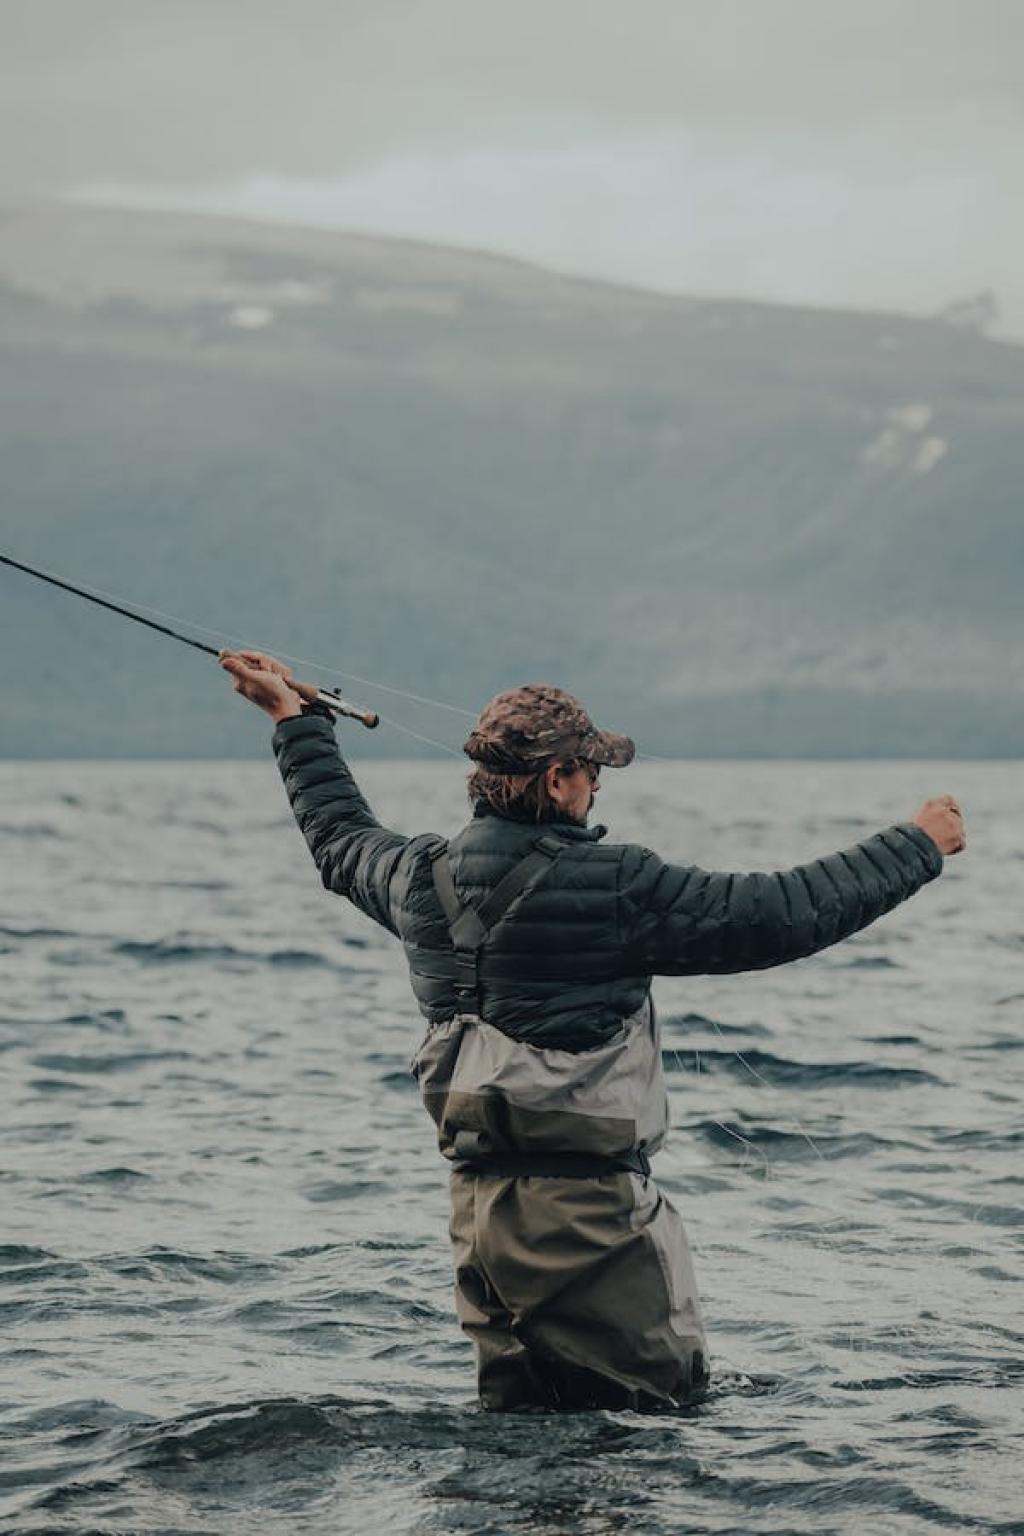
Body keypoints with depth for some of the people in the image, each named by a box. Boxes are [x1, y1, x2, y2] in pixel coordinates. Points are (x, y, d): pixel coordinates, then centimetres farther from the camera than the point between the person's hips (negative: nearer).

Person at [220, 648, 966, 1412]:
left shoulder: (425, 878, 5)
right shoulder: (612, 888, -15)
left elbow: (343, 841, 28)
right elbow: (788, 913, -11)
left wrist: (296, 719, 44)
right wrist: (919, 846, 2)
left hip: (478, 1203, 7)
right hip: (592, 1206, -7)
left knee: (513, 1429, 16)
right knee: (665, 1405, -1)